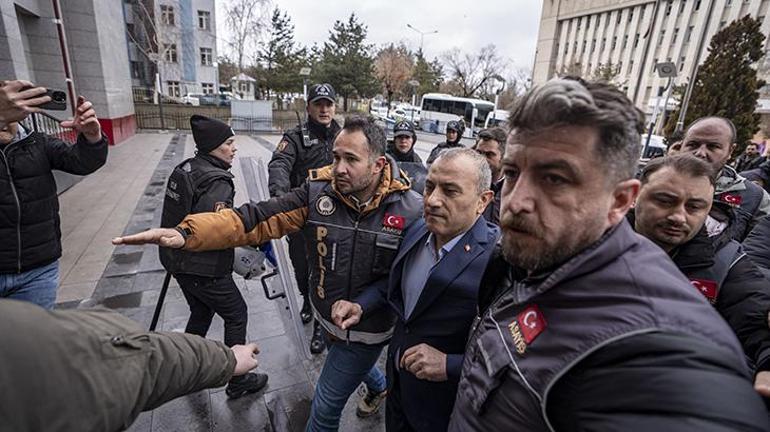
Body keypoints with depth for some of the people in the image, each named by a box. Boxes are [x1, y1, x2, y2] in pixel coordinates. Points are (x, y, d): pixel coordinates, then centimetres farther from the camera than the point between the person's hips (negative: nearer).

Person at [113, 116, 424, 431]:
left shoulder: (410, 209, -23)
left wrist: (360, 305, -26)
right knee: (346, 362, 34)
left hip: (366, 327, -4)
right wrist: (186, 233, -33)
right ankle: (379, 386, 69)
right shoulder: (319, 190, -17)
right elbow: (258, 218, -22)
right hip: (327, 314, 4)